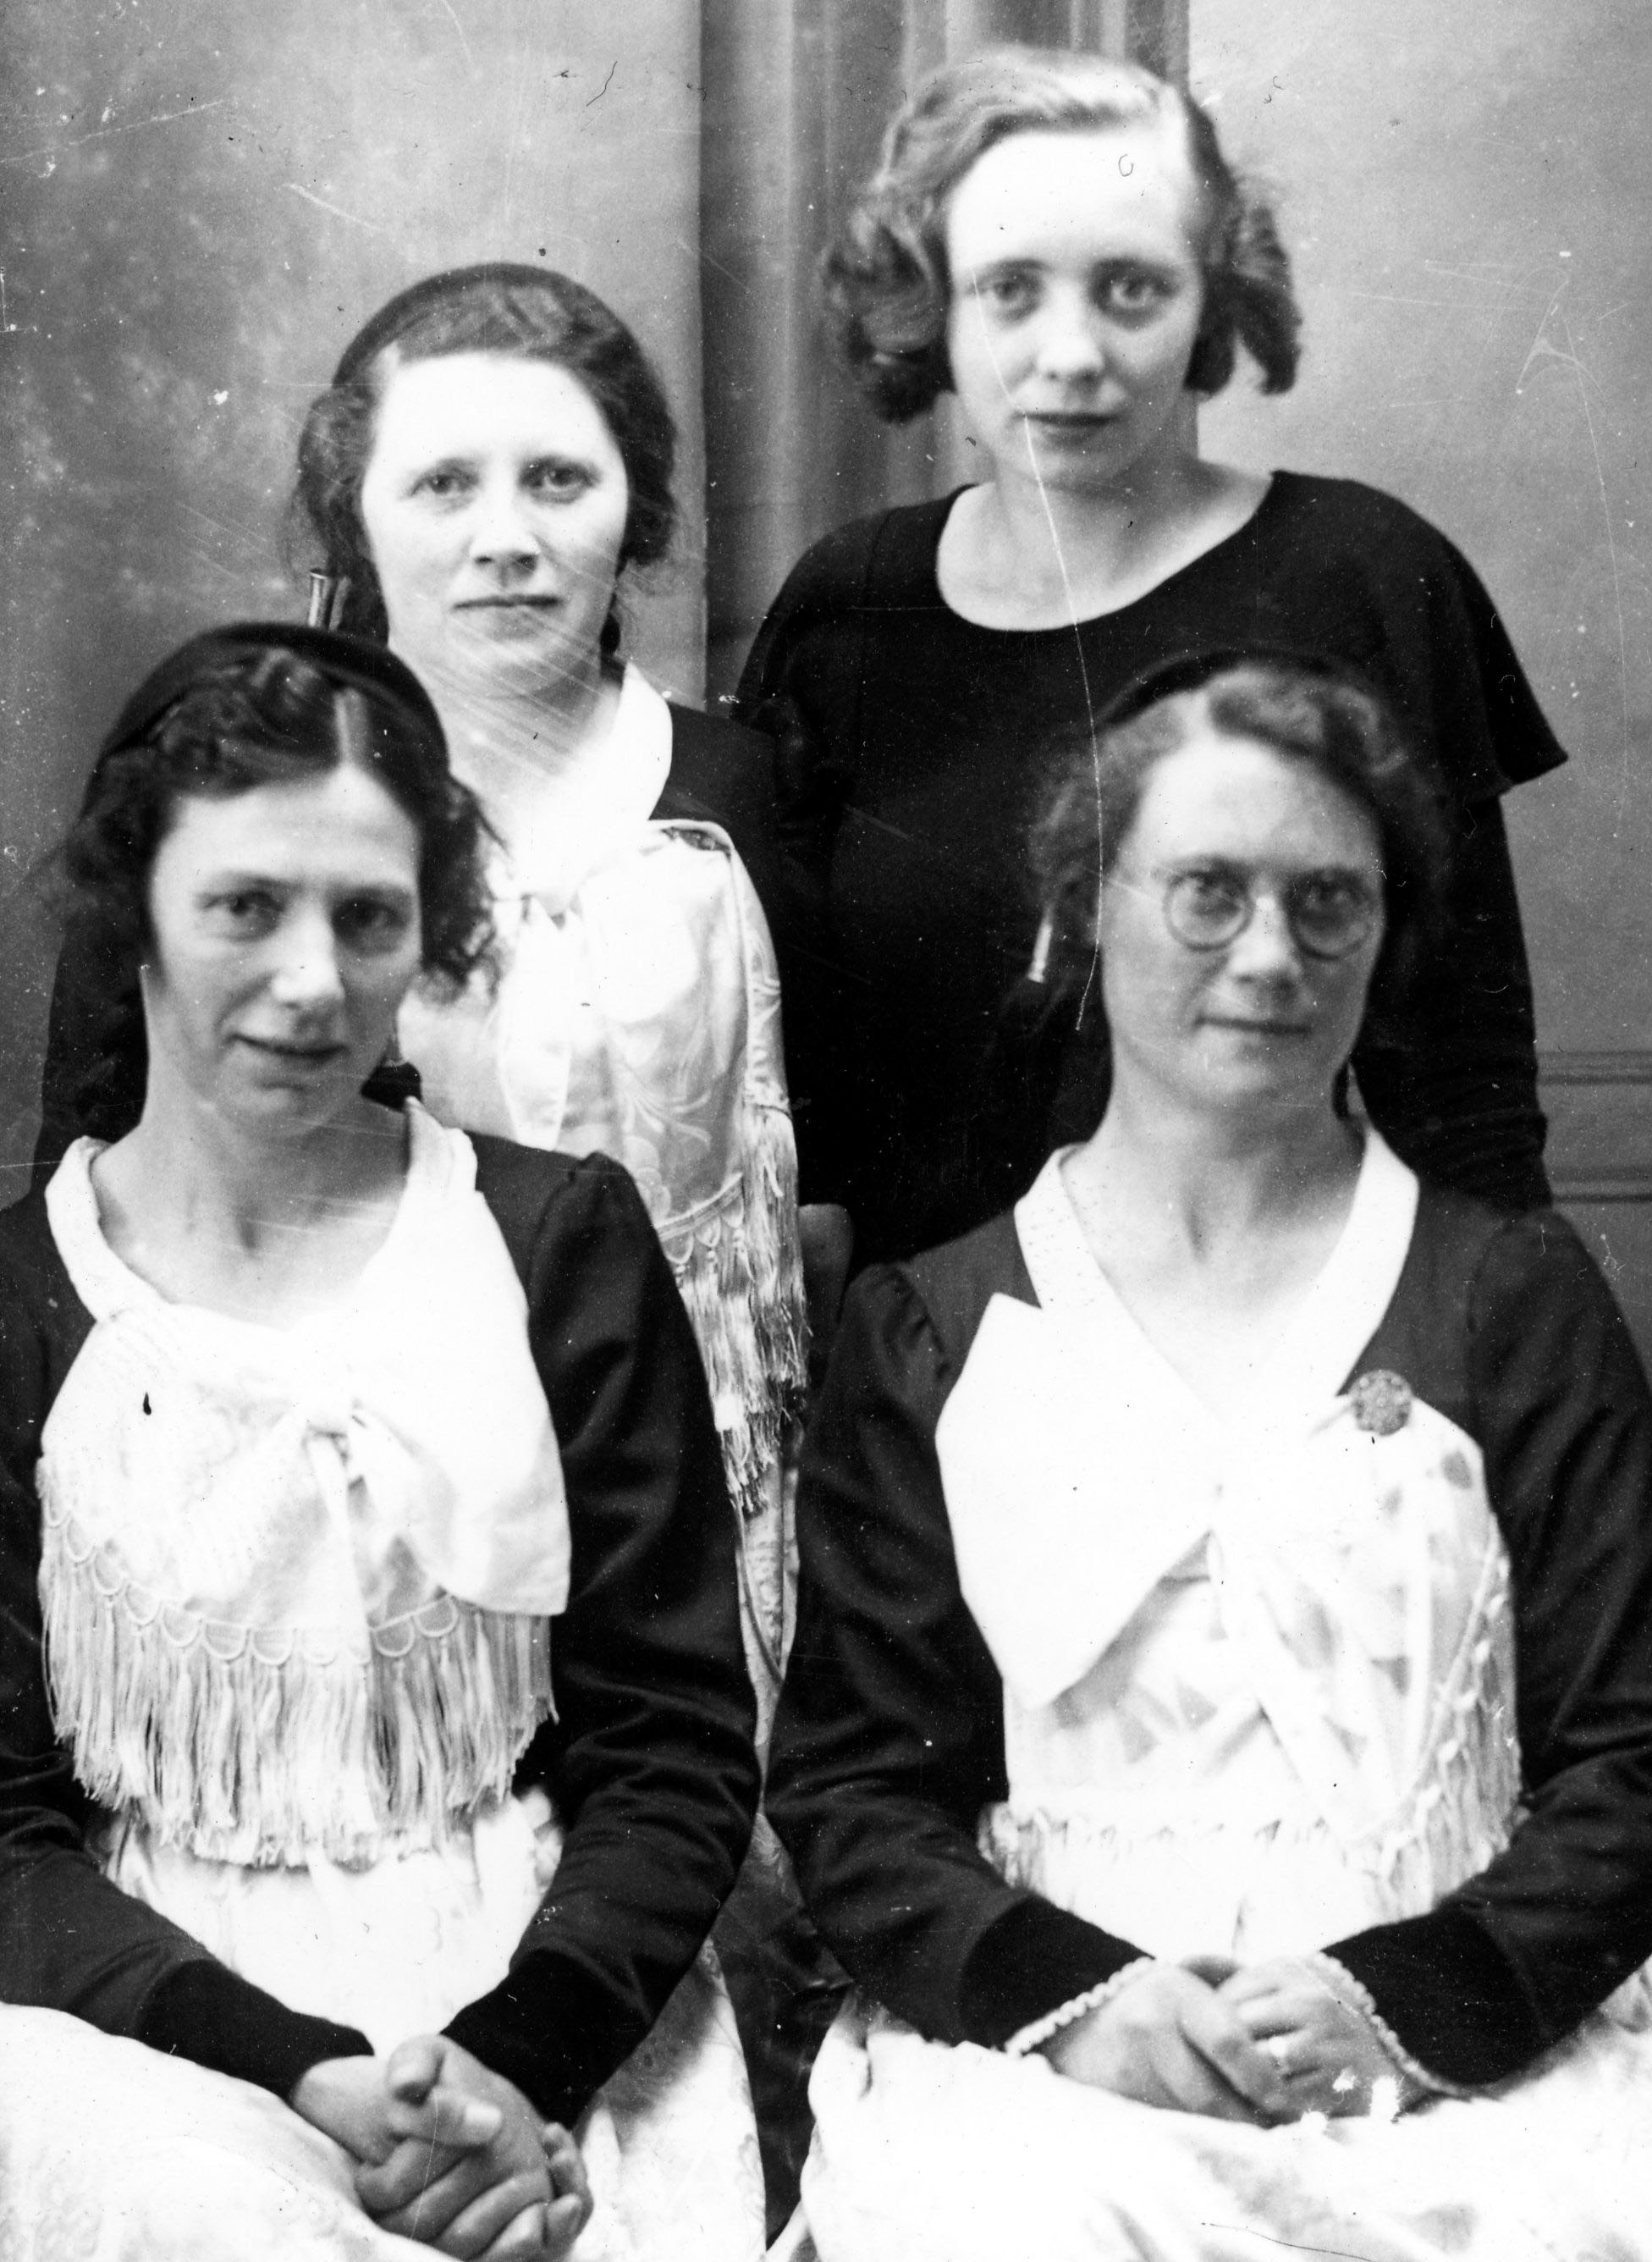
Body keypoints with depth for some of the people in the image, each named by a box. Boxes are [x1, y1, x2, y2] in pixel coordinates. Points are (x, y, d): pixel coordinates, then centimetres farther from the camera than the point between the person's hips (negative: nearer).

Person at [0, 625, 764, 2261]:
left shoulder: (558, 1246, 5)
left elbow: (679, 1752, 3)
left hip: (544, 2015, 0)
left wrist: (517, 2057, -15)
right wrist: (298, 2074, -17)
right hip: (147, 2032, 1)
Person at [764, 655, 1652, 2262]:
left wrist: (1406, 1998, -11)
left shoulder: (1515, 1298, 10)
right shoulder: (929, 1330, 10)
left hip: (1478, 2053, 1)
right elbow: (842, 1782, 7)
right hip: (1037, 2049, -1)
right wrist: (1070, 1992, -10)